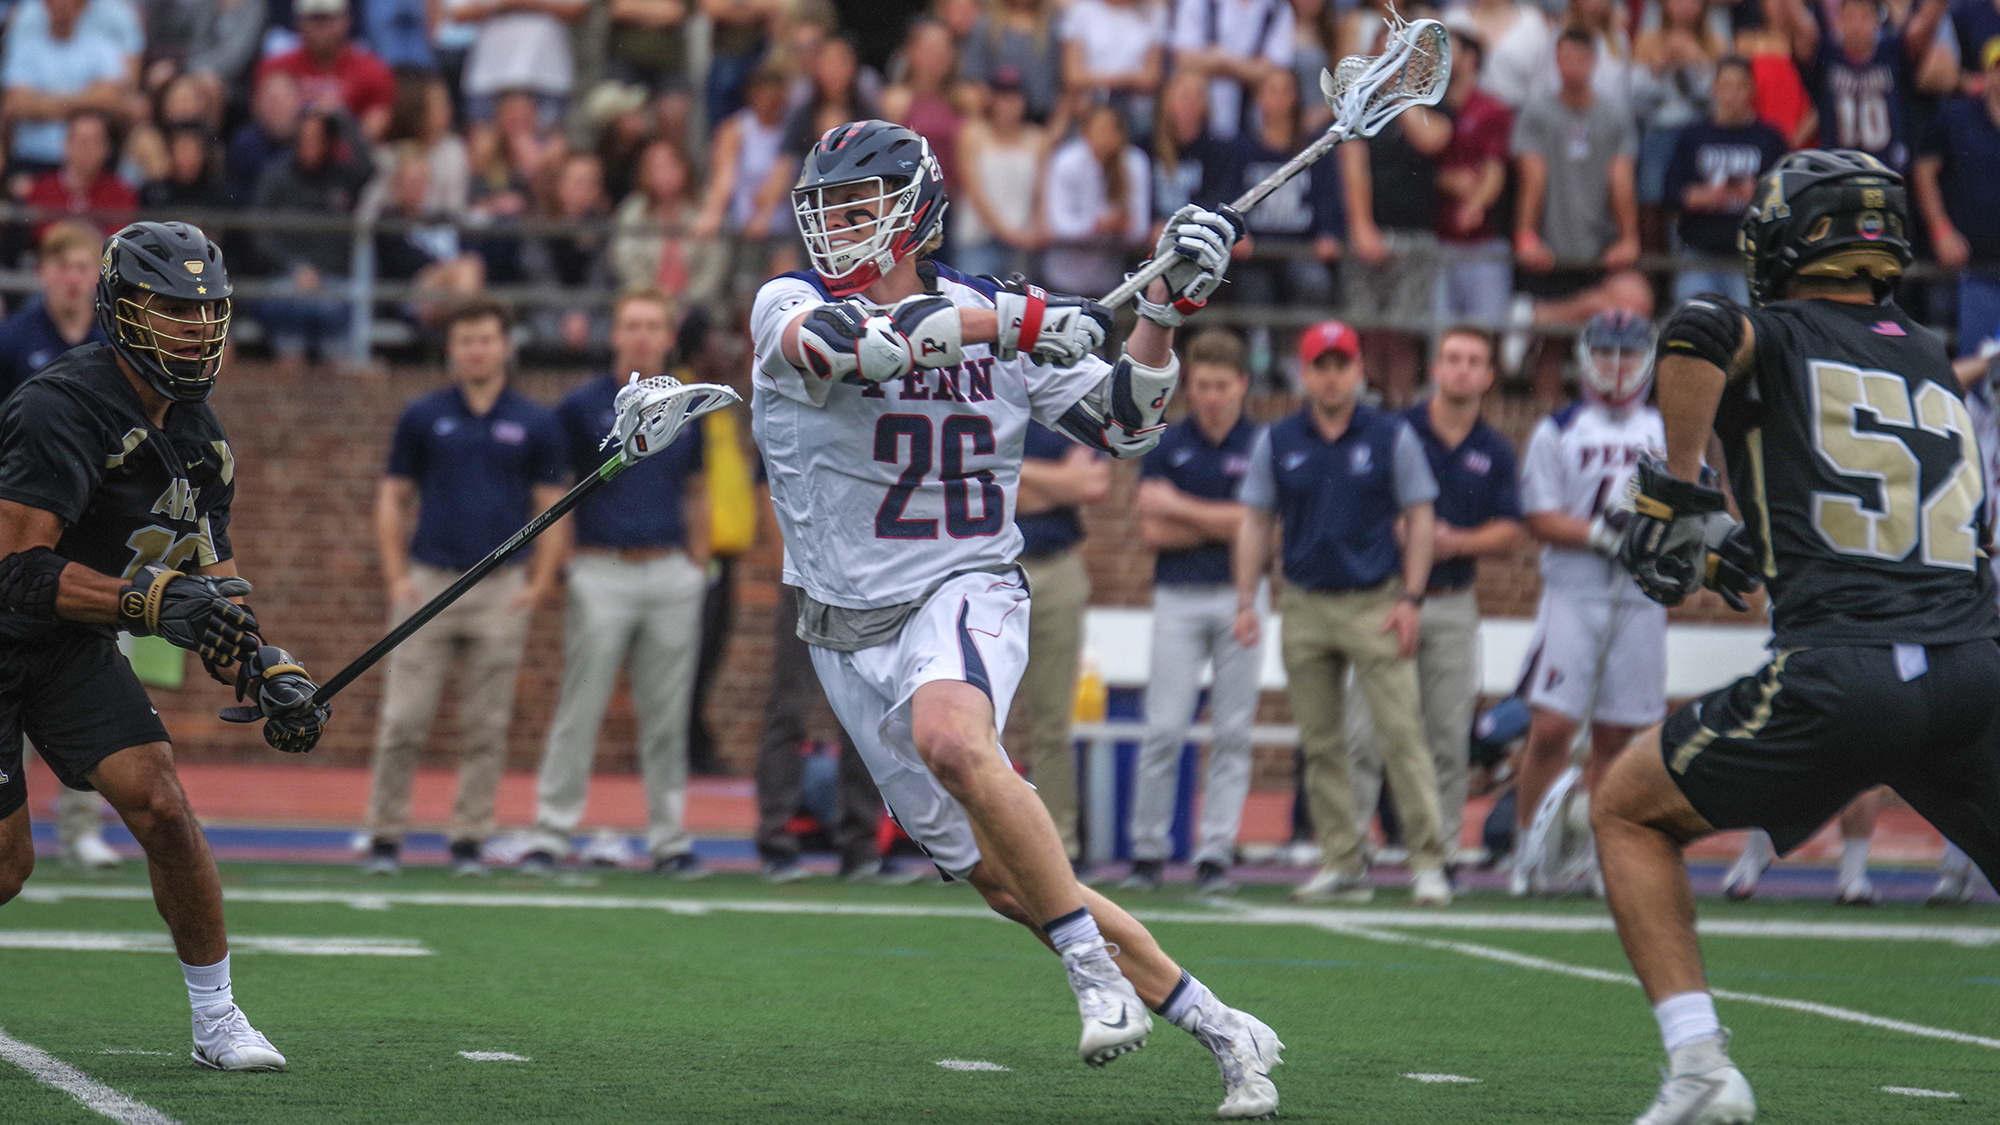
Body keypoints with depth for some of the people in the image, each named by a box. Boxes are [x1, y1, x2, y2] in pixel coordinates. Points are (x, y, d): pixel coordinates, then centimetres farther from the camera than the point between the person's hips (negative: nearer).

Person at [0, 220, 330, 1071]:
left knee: (161, 807, -9)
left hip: (78, 651, 7)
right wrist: (151, 601, -36)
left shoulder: (197, 435, 3)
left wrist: (270, 674, -7)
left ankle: (216, 1019, 2)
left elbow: (210, 588, 9)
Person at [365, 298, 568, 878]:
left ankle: (469, 840, 10)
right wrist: (396, 578, -1)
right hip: (427, 582, 0)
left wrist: (539, 586, -3)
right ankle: (385, 838, 4)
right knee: (403, 721, -3)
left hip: (501, 589, 0)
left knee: (486, 726, 3)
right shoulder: (422, 417, 6)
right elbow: (392, 498, 9)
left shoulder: (535, 424, 6)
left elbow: (553, 509, 8)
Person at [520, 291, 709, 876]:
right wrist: (563, 565, -4)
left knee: (667, 717, 6)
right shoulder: (582, 406, 0)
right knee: (579, 712, -4)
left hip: (671, 572, 3)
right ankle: (550, 834, 0)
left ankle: (670, 839, 11)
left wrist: (698, 565, 10)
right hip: (601, 572, -3)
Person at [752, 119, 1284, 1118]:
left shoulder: (991, 316, 3)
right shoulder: (790, 309, -3)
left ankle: (1095, 968, -30)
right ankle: (1217, 1029, 13)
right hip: (848, 636, 2)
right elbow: (848, 343, -26)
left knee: (950, 739, -37)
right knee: (1005, 881, 3)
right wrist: (1017, 321, -25)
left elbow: (1118, 424, 9)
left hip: (966, 595, -2)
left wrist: (1166, 307, -3)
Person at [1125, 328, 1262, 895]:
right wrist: (1224, 522, -5)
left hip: (1240, 598, 0)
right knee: (1164, 730, -4)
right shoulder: (1168, 445, 6)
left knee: (1232, 733, 0)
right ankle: (1148, 850, 4)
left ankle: (1216, 852, 5)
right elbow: (1153, 531, -1)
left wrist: (1180, 508, -5)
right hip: (1179, 598, 0)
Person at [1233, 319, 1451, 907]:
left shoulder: (1391, 437, 2)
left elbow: (1419, 518, 3)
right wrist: (1246, 601, 3)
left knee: (1401, 733, -10)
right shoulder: (1277, 442, 8)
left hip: (1376, 605, -3)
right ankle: (1343, 863, 10)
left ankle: (1428, 860, -8)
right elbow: (1256, 522, 11)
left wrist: (1411, 599, -5)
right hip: (1305, 608, 3)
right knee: (1322, 744, 4)